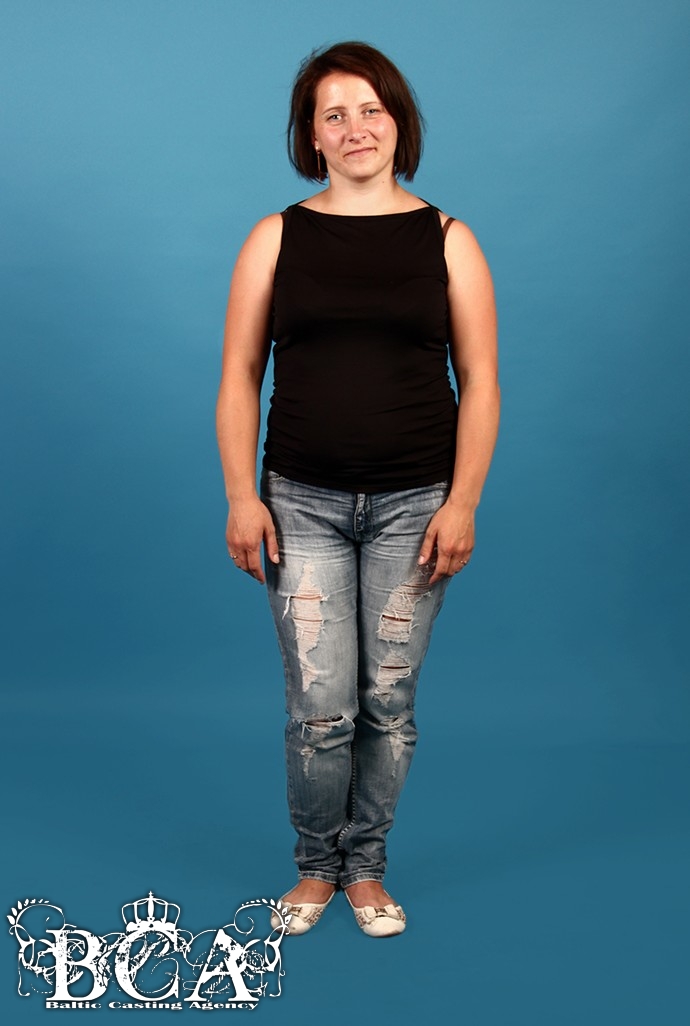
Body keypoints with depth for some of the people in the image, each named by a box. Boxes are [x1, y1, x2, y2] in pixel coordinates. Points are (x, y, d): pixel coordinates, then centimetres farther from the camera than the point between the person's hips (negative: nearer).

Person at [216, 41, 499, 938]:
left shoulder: (446, 240, 4)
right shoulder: (277, 239, 5)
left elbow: (479, 382, 2)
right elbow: (239, 376, 4)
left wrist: (463, 503, -6)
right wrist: (242, 497, -4)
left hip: (413, 504, 0)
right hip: (302, 502, 0)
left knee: (389, 700, 6)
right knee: (321, 706, -2)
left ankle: (366, 866, 26)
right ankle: (316, 864, 23)